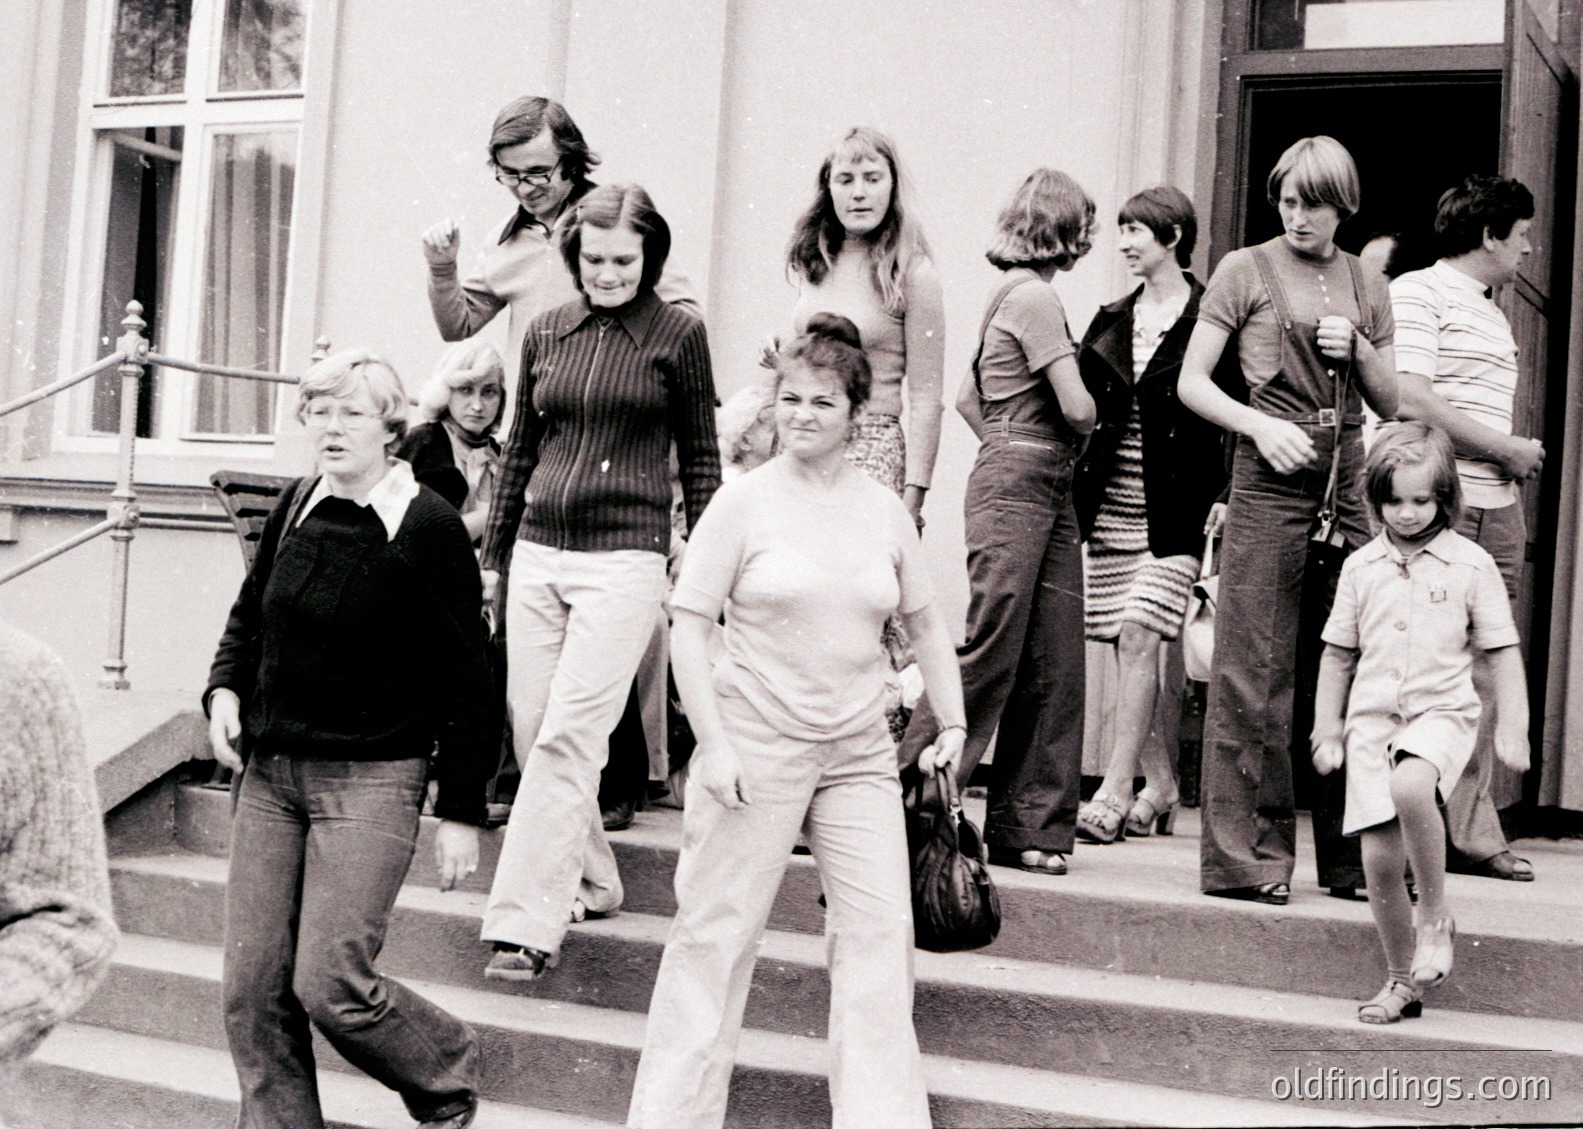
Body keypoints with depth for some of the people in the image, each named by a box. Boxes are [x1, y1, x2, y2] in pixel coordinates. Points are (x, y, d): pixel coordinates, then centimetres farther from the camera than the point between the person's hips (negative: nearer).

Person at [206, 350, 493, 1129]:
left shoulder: (428, 527, -10)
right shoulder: (297, 508, 6)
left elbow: (464, 678, -9)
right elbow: (250, 612, 22)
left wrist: (462, 809, -9)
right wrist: (225, 688, 2)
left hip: (370, 780, -6)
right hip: (269, 772, 6)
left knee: (330, 984, -9)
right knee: (252, 987, 4)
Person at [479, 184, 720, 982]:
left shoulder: (677, 335, 0)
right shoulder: (545, 332, 11)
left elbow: (700, 458, 4)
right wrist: (490, 555, 18)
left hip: (625, 558, -5)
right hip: (538, 553, 5)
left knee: (568, 736, -12)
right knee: (531, 729, 7)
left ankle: (527, 922, -10)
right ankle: (588, 882, 26)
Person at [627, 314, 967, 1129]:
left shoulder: (884, 510, 7)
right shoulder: (745, 500, -4)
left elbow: (924, 622, 18)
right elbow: (688, 622, -6)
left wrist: (953, 723, 11)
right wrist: (713, 744, -12)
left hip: (859, 753, 4)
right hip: (754, 746, -4)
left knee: (879, 933, 1)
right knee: (716, 933, 3)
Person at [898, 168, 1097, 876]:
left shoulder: (1013, 294, 19)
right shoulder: (1034, 295, -10)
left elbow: (967, 399, 24)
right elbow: (1076, 406, -14)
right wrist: (1081, 427, 7)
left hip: (1046, 490, 9)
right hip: (1017, 488, -9)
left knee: (1054, 664, 6)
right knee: (989, 651, -8)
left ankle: (1031, 828, 9)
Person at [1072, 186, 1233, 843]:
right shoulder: (1111, 321, 13)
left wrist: (1223, 496, -13)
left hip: (1175, 511, -6)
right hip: (1108, 508, 6)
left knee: (1139, 639, -11)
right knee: (1127, 647, 7)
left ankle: (1113, 794, -8)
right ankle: (1159, 785, 19)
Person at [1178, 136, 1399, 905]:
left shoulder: (1367, 289, 16)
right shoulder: (1246, 271, 4)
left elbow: (1391, 404, 18)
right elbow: (1191, 383, -1)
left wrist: (1357, 348, 0)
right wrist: (1261, 428, -15)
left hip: (1347, 482, 4)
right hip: (1270, 480, -4)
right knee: (1255, 674, -6)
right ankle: (1244, 857, -1)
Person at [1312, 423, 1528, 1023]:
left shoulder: (1471, 564, 1)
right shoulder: (1361, 567, 8)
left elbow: (1501, 652, 4)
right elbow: (1338, 654, 14)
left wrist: (1512, 728, -2)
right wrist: (1327, 731, 12)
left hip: (1441, 711, -3)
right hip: (1372, 718, 3)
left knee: (1410, 787, -35)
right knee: (1379, 857, -2)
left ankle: (1435, 916, -14)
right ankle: (1402, 979, 15)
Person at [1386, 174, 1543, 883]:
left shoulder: (1493, 313, 24)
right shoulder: (1417, 293, -4)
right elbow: (1412, 401, -16)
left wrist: (1519, 461, 8)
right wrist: (1507, 450, -10)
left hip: (1498, 507, 9)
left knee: (1485, 673, 6)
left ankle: (1470, 831, 10)